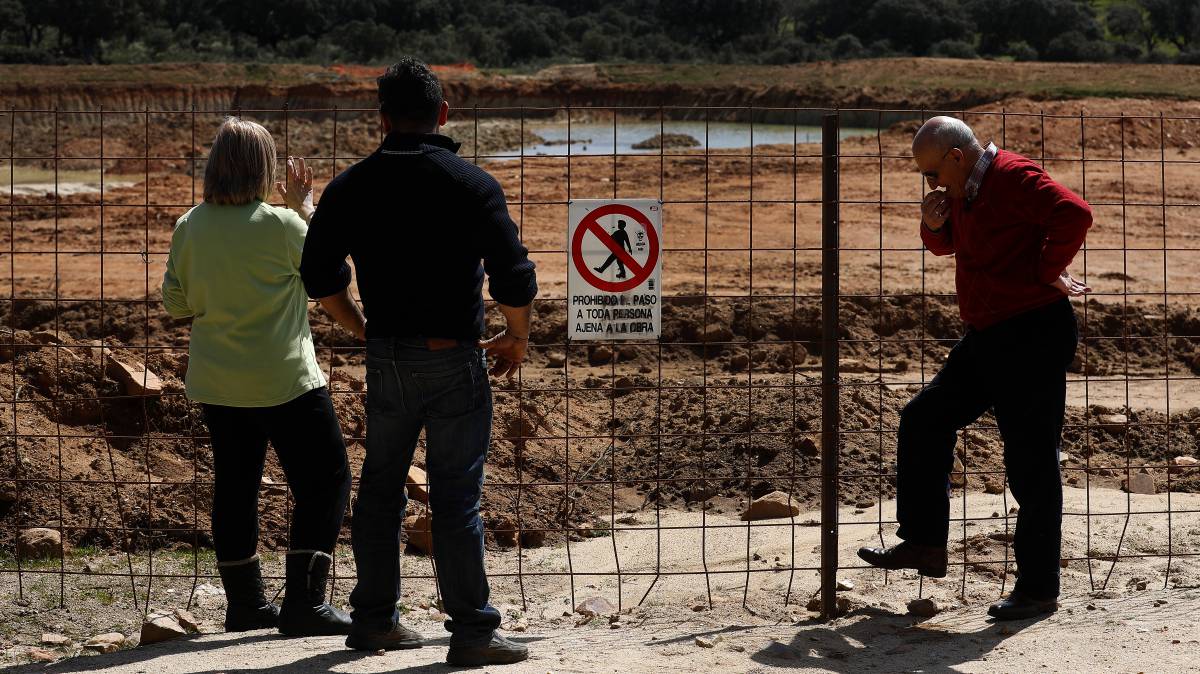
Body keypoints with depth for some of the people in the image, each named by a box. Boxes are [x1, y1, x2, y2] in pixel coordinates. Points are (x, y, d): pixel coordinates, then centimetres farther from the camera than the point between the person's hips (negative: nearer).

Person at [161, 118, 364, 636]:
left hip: (216, 382, 6)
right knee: (325, 478, 3)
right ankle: (303, 602, -3)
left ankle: (244, 603, 20)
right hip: (282, 379, -6)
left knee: (235, 485, 14)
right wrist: (306, 209, 10)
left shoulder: (189, 227, -1)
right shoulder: (281, 225, -15)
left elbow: (176, 303, 7)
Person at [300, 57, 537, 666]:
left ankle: (373, 620, 22)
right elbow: (513, 277, -12)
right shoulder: (471, 183, -8)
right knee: (456, 497, -2)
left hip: (385, 359, 4)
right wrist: (517, 338, 5)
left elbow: (317, 278, 8)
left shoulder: (351, 187, 3)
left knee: (380, 489, 16)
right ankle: (472, 632, 0)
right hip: (454, 359, -4)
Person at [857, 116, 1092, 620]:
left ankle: (1038, 589, 2)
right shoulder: (964, 190, 12)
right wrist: (935, 225, 4)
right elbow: (948, 244, 27)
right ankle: (924, 542, 19)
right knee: (923, 421, 12)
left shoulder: (1014, 178, -17)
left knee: (1030, 464, -4)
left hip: (1034, 337, -10)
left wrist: (1047, 272, -18)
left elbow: (1074, 214, -30)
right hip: (988, 337, 10)